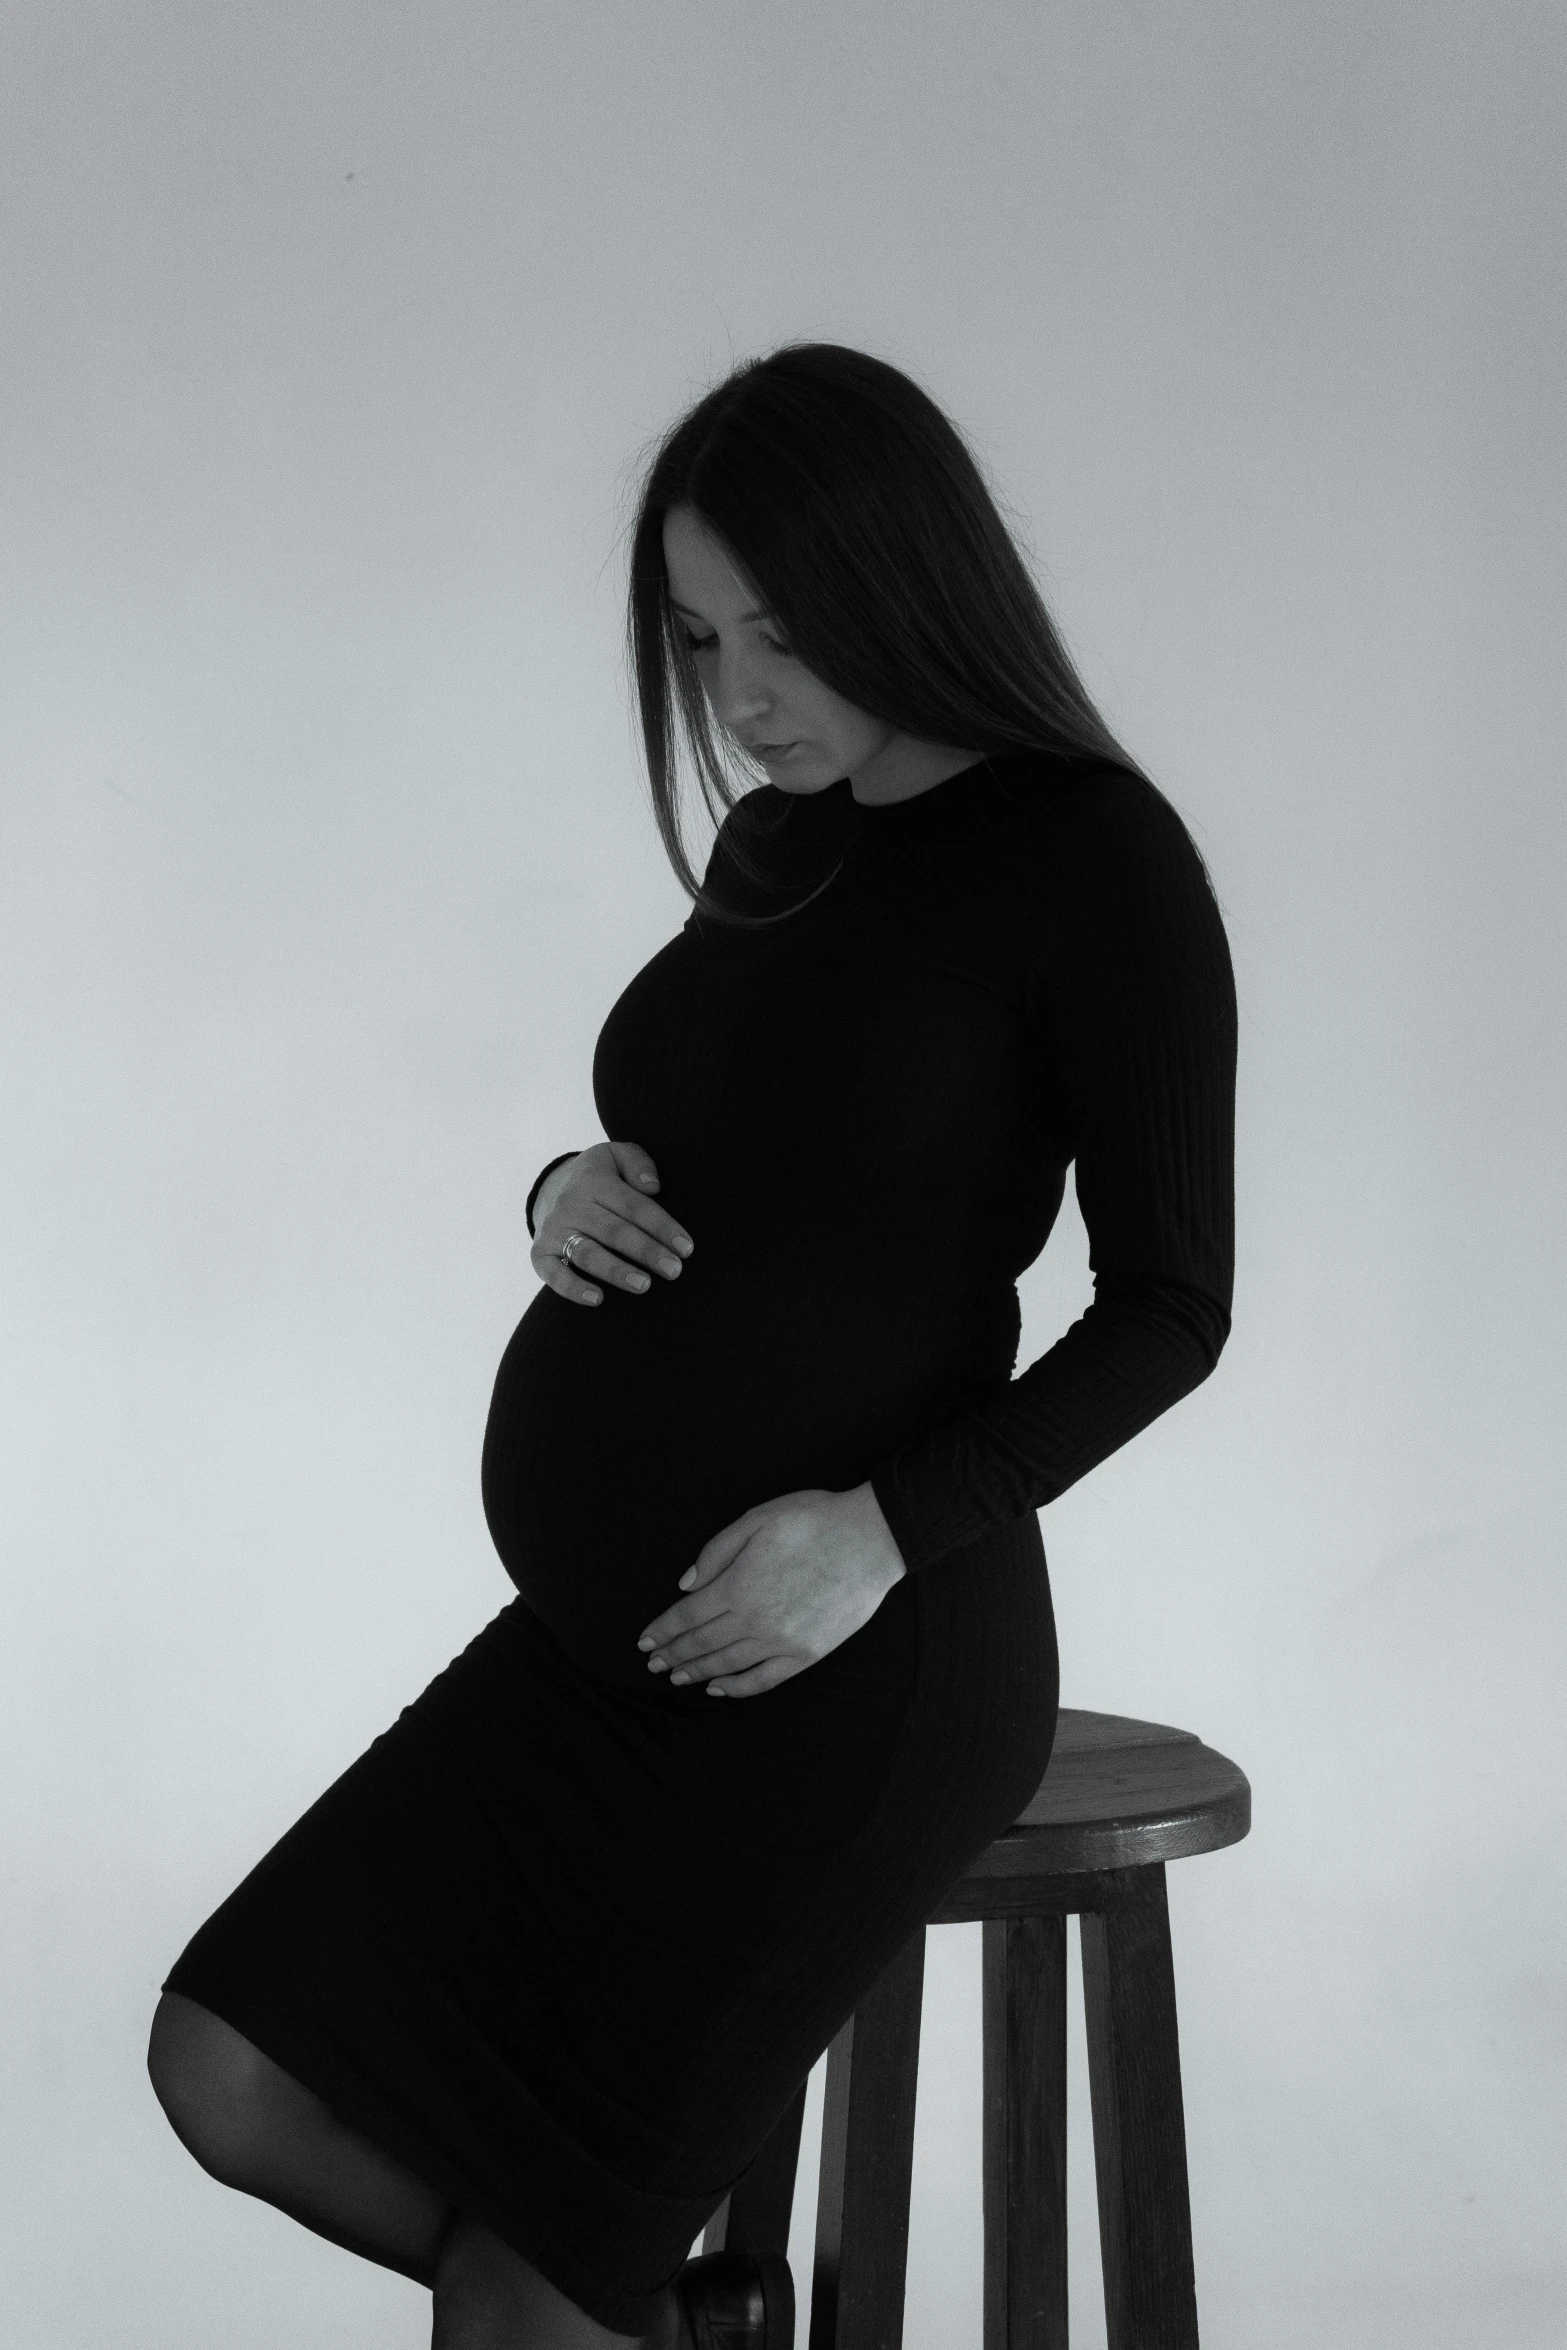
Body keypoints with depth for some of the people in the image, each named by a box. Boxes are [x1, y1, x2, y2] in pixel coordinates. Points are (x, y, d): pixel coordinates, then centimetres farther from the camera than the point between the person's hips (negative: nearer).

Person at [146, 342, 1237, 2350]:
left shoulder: (1097, 860, -11)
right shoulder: (773, 840, 10)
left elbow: (1171, 1307, -10)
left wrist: (887, 1525, -22)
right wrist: (569, 1195, -3)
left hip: (854, 1671, -7)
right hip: (608, 1625, 7)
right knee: (231, 2076, -1)